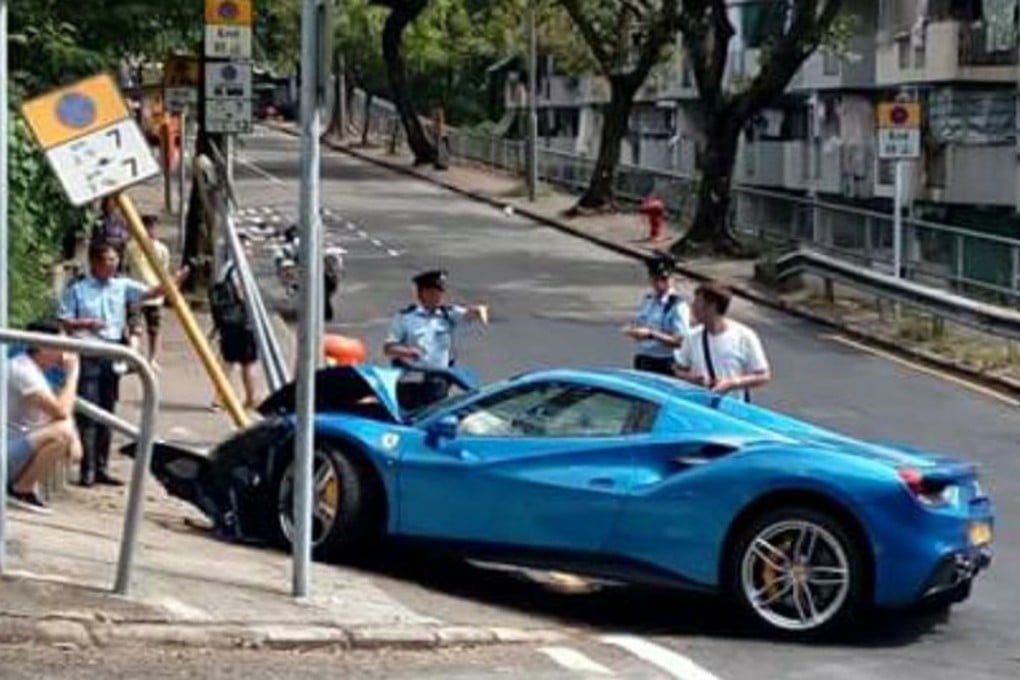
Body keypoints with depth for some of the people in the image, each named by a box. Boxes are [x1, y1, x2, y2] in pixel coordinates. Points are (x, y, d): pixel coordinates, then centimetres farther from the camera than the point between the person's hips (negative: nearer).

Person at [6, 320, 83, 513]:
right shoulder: (23, 370, -20)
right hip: (6, 453, -10)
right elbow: (60, 412, -28)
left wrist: (74, 439, -1)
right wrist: (72, 374, -16)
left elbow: (63, 410, 17)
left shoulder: (33, 369, 11)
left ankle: (14, 483, 10)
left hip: (15, 449, 10)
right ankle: (20, 490, -12)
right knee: (62, 432, -27)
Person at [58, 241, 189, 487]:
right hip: (86, 354, -5)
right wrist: (86, 323, -18)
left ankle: (101, 468, 15)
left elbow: (150, 292, -4)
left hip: (112, 354, 5)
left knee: (106, 412, 8)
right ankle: (87, 470, -7)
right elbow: (64, 322, -2)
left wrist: (174, 282, -19)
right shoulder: (77, 289, -2)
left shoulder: (122, 286, 8)